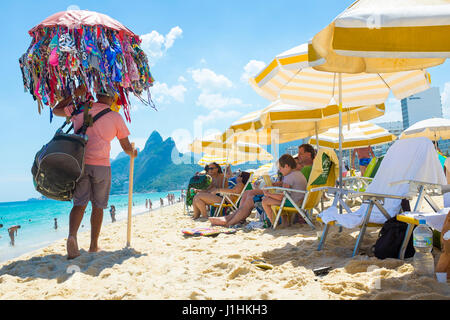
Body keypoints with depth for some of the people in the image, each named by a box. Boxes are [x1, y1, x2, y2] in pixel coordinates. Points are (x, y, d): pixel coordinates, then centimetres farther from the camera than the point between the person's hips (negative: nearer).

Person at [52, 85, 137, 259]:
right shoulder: (116, 117, 3)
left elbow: (56, 110, 26)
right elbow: (126, 147, 6)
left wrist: (74, 95, 26)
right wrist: (133, 153, 29)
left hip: (79, 163, 2)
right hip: (101, 165, -1)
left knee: (79, 204, 5)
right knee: (98, 206, 11)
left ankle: (72, 235, -21)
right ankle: (94, 245, 16)